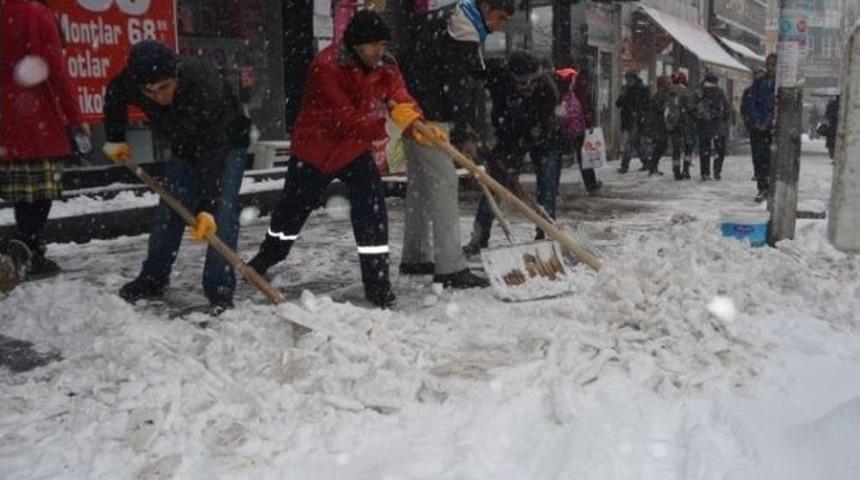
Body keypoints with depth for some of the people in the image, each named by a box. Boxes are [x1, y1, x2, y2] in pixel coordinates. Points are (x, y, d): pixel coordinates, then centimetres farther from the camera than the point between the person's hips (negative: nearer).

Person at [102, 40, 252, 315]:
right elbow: (114, 97, 1)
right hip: (184, 145, 5)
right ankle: (153, 280, 22)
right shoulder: (131, 81, -27)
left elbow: (213, 156, -42)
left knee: (221, 213, -19)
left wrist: (206, 208, -44)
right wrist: (115, 139, 6)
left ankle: (220, 291, -15)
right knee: (168, 210, 7)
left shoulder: (206, 89, -42)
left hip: (226, 144, -5)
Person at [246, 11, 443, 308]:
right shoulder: (327, 66, -28)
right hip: (315, 148, -3)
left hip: (356, 150, 3)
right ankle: (267, 258, 42)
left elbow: (402, 101, -22)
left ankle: (377, 284, 0)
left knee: (372, 211, -12)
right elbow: (345, 119, -34)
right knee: (293, 209, 15)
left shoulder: (386, 66, -11)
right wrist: (386, 118, -46)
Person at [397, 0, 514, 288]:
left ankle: (414, 257, 24)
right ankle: (450, 269, -12)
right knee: (443, 183, -11)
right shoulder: (463, 35, -15)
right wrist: (467, 134, -14)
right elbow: (459, 88, -18)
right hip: (429, 116, -11)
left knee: (420, 183, 15)